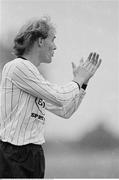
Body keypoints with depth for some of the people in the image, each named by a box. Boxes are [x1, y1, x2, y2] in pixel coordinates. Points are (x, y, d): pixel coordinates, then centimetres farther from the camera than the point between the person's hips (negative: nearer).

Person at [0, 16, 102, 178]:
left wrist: (84, 81, 19)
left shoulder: (32, 72, 19)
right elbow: (60, 97, -16)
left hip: (34, 153, 10)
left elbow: (65, 111, 22)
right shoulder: (18, 67, -11)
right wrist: (78, 80, 3)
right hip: (16, 153, -10)